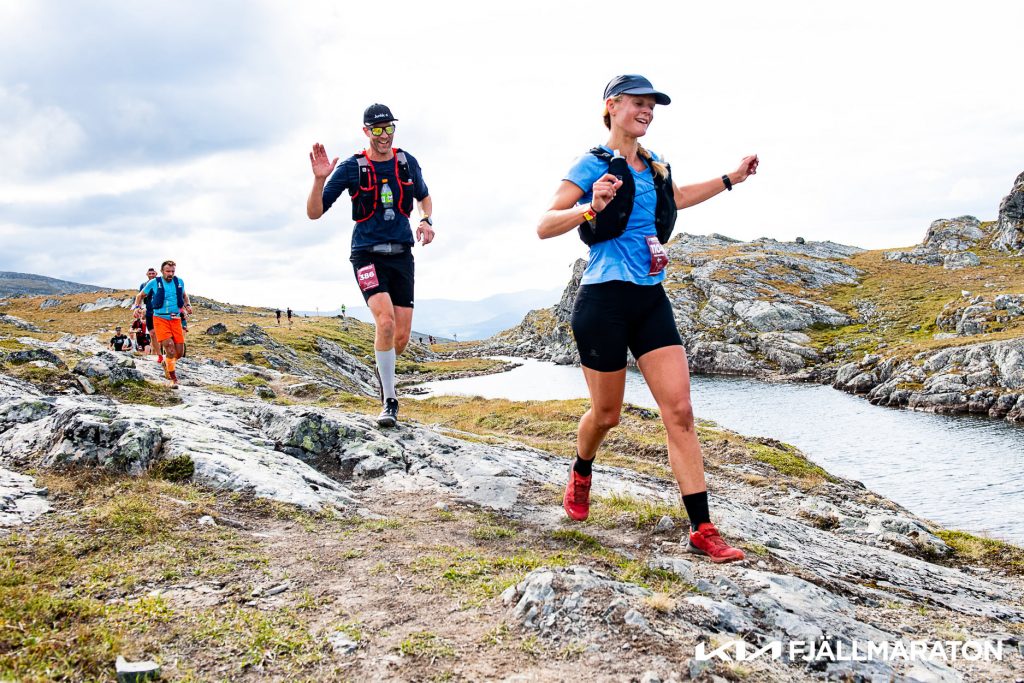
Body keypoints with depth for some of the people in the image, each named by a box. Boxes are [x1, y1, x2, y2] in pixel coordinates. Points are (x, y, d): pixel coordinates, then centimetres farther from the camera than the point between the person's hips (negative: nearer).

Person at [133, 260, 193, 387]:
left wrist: (188, 305, 7)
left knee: (180, 352, 0)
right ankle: (173, 379, -7)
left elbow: (184, 295, 26)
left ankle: (168, 363, 35)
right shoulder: (154, 283, -2)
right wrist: (137, 307, -4)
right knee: (170, 349, -19)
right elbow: (140, 296, 12)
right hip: (160, 319, -3)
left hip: (176, 319, 3)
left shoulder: (179, 282, 6)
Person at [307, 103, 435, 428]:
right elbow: (314, 213, -6)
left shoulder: (407, 162, 3)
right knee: (385, 321, -25)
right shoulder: (351, 167, -6)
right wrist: (319, 179, -22)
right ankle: (388, 400, -10)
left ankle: (384, 375, 35)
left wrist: (426, 221, 2)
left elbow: (424, 196, 22)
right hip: (368, 255, -3)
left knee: (401, 337, -1)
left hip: (402, 256, 3)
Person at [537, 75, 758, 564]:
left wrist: (731, 179, 33)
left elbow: (674, 198, 36)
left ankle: (702, 531, -1)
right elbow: (544, 226, -11)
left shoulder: (654, 165, 12)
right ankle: (581, 474, 42)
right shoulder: (594, 164, -6)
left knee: (679, 411, -4)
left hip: (651, 299, 5)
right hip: (605, 300, -5)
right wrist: (590, 208, -28)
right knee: (606, 414, 8)